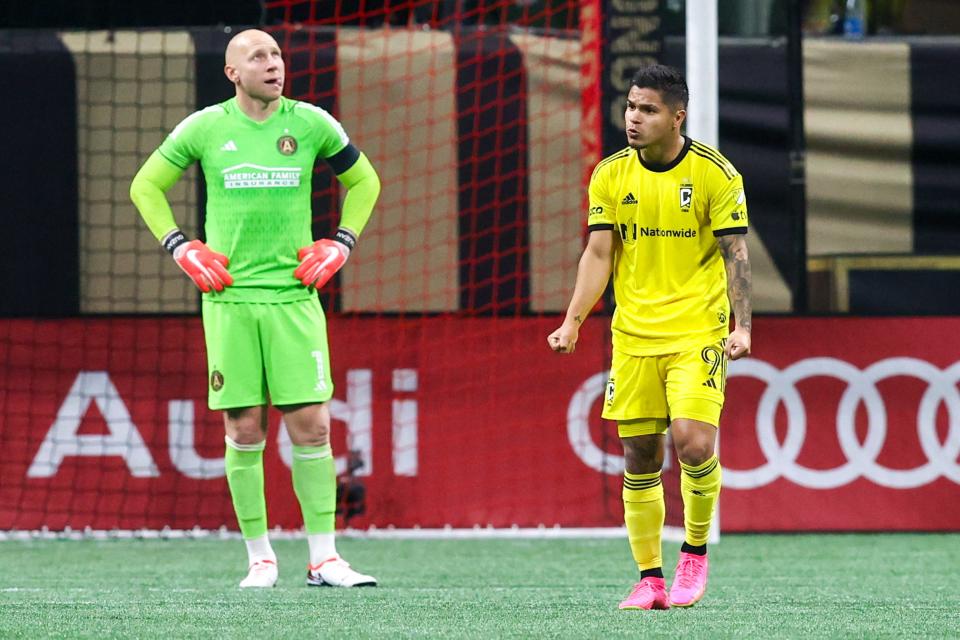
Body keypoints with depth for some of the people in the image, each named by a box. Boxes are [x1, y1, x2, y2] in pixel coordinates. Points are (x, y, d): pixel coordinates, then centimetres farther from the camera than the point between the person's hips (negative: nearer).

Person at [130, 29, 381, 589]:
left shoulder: (311, 124, 5)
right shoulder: (204, 128, 3)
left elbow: (364, 180, 20)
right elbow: (146, 185, 16)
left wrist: (341, 245, 9)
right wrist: (181, 248, 5)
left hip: (294, 296, 0)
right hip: (229, 297, 0)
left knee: (312, 425, -6)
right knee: (244, 431, 0)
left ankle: (324, 558, -1)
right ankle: (260, 558, 9)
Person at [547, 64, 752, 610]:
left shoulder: (715, 173, -6)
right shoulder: (611, 174, 4)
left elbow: (736, 253, -5)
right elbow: (599, 254, 4)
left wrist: (742, 326, -15)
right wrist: (573, 322, -6)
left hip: (698, 331, -3)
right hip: (633, 334, 3)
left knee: (693, 442, -17)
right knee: (639, 457, 1)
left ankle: (696, 552, 6)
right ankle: (650, 579, 9)